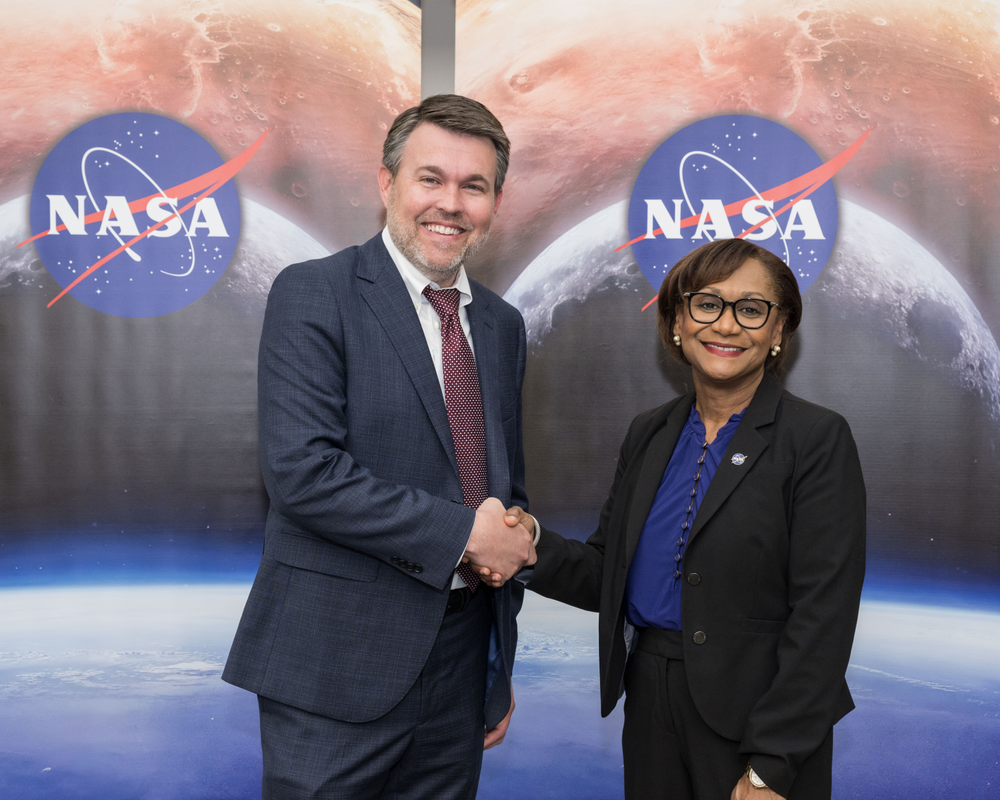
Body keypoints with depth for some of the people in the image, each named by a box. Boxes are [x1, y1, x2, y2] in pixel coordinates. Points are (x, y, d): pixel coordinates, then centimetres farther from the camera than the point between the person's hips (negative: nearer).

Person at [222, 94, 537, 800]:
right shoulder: (312, 294, -8)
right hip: (339, 664, -5)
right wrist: (463, 531, -16)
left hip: (460, 663, 6)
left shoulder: (502, 325, 11)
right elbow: (300, 470, -20)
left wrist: (502, 666, 17)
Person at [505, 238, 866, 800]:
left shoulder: (819, 439, -11)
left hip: (757, 724, -5)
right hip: (650, 709, 5)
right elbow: (608, 574, 6)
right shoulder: (649, 434, 5)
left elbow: (822, 615, -15)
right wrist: (535, 546, -14)